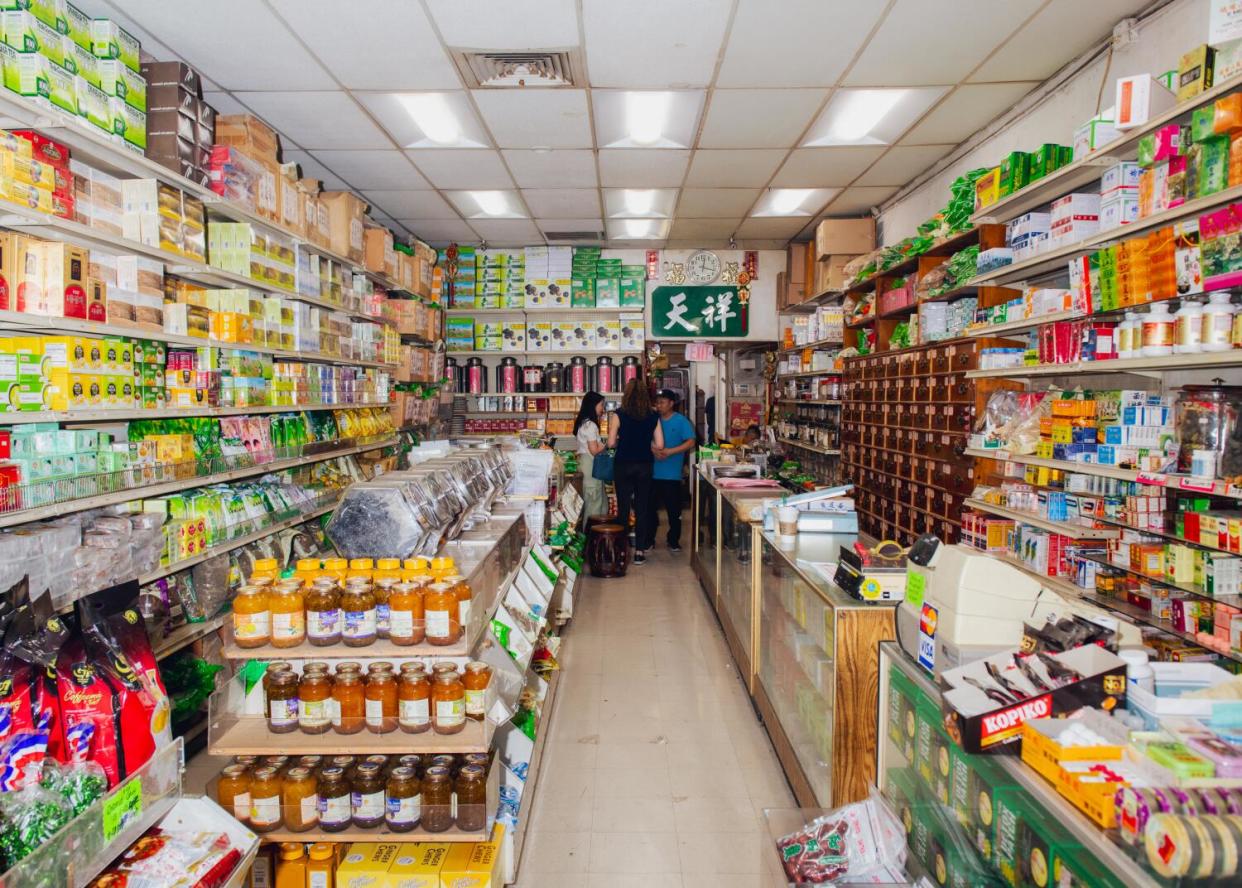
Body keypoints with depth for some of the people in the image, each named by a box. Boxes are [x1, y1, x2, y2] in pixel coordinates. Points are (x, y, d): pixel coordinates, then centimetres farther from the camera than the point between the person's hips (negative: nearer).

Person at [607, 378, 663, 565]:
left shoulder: (618, 416, -8)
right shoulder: (653, 417, -1)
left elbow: (611, 443, -12)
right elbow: (659, 445, -3)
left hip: (624, 465, -2)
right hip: (644, 466, 2)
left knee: (623, 507, 8)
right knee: (642, 508, 8)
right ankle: (640, 551, 11)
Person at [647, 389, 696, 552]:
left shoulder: (681, 421, -3)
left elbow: (690, 442, -10)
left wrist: (670, 451, -20)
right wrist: (653, 450, -14)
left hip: (672, 474, -3)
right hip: (653, 472, 3)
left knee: (674, 509, 5)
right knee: (650, 507, 7)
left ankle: (673, 540, 18)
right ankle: (649, 539, 19)